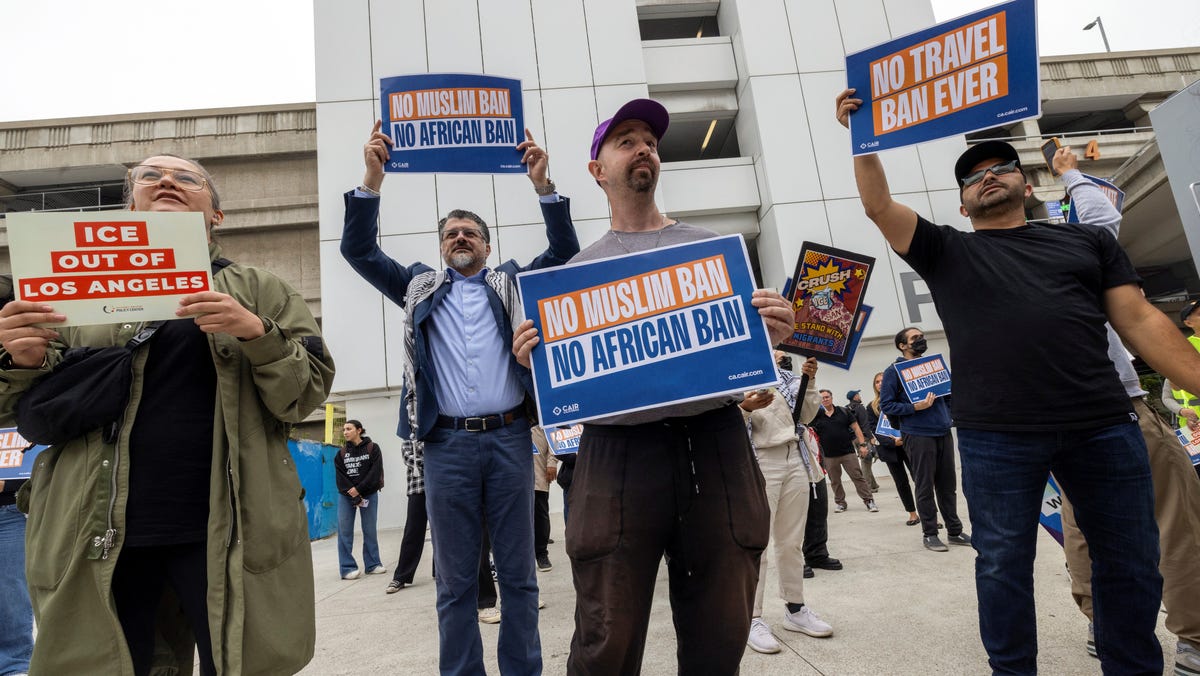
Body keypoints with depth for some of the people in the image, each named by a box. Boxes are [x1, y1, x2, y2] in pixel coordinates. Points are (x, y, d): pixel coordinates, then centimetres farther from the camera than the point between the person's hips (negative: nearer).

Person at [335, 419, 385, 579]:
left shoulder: (373, 448, -1)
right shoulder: (341, 454, 6)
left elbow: (375, 472, -9)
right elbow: (340, 478, -3)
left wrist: (359, 489, -16)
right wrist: (355, 498, -14)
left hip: (369, 494, -2)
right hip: (346, 496, 2)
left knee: (370, 530, 2)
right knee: (344, 531, -4)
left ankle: (372, 564, 13)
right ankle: (348, 568, 1)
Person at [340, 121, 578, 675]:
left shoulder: (512, 284, 15)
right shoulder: (420, 287, 17)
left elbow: (564, 250, 6)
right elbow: (359, 251, 11)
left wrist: (542, 184, -5)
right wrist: (373, 177, 0)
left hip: (509, 439, 0)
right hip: (447, 445, 0)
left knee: (518, 575, 8)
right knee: (455, 581, 8)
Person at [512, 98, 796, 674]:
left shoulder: (709, 246, 16)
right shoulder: (579, 269, 13)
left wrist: (774, 334, -6)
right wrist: (532, 360, -8)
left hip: (714, 446, 2)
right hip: (619, 454, -1)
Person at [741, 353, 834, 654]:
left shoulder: (783, 373, 13)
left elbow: (807, 414, 13)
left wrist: (809, 381, 0)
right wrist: (745, 408, -28)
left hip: (795, 459, 5)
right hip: (757, 462, -5)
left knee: (792, 541, 11)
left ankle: (795, 609, 24)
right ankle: (752, 619, 5)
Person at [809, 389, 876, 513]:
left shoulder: (843, 412, 4)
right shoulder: (816, 416, 2)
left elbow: (856, 428, 4)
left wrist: (862, 444, -5)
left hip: (848, 452, -1)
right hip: (829, 456, 1)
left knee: (858, 477, -2)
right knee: (835, 481, 10)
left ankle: (868, 500, 5)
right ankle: (840, 503, 24)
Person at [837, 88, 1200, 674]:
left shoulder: (1087, 240, 17)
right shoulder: (945, 250, 13)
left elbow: (1141, 322, 11)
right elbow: (879, 206, 2)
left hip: (1104, 425, 2)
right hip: (995, 434, -2)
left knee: (1131, 564, 11)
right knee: (1003, 564, 5)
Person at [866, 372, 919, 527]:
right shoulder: (872, 407, 7)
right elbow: (873, 430, -1)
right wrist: (892, 441, -15)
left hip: (908, 443, -1)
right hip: (890, 448, 1)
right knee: (901, 482, 6)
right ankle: (912, 514, 17)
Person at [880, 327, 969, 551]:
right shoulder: (894, 372, -3)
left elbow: (948, 391, 25)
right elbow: (886, 405, -9)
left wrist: (947, 415, 7)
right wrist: (915, 407, -19)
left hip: (944, 433, 5)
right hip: (917, 436, -5)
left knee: (948, 484, 10)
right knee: (925, 486, 0)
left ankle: (954, 530, 20)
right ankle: (929, 533, 10)